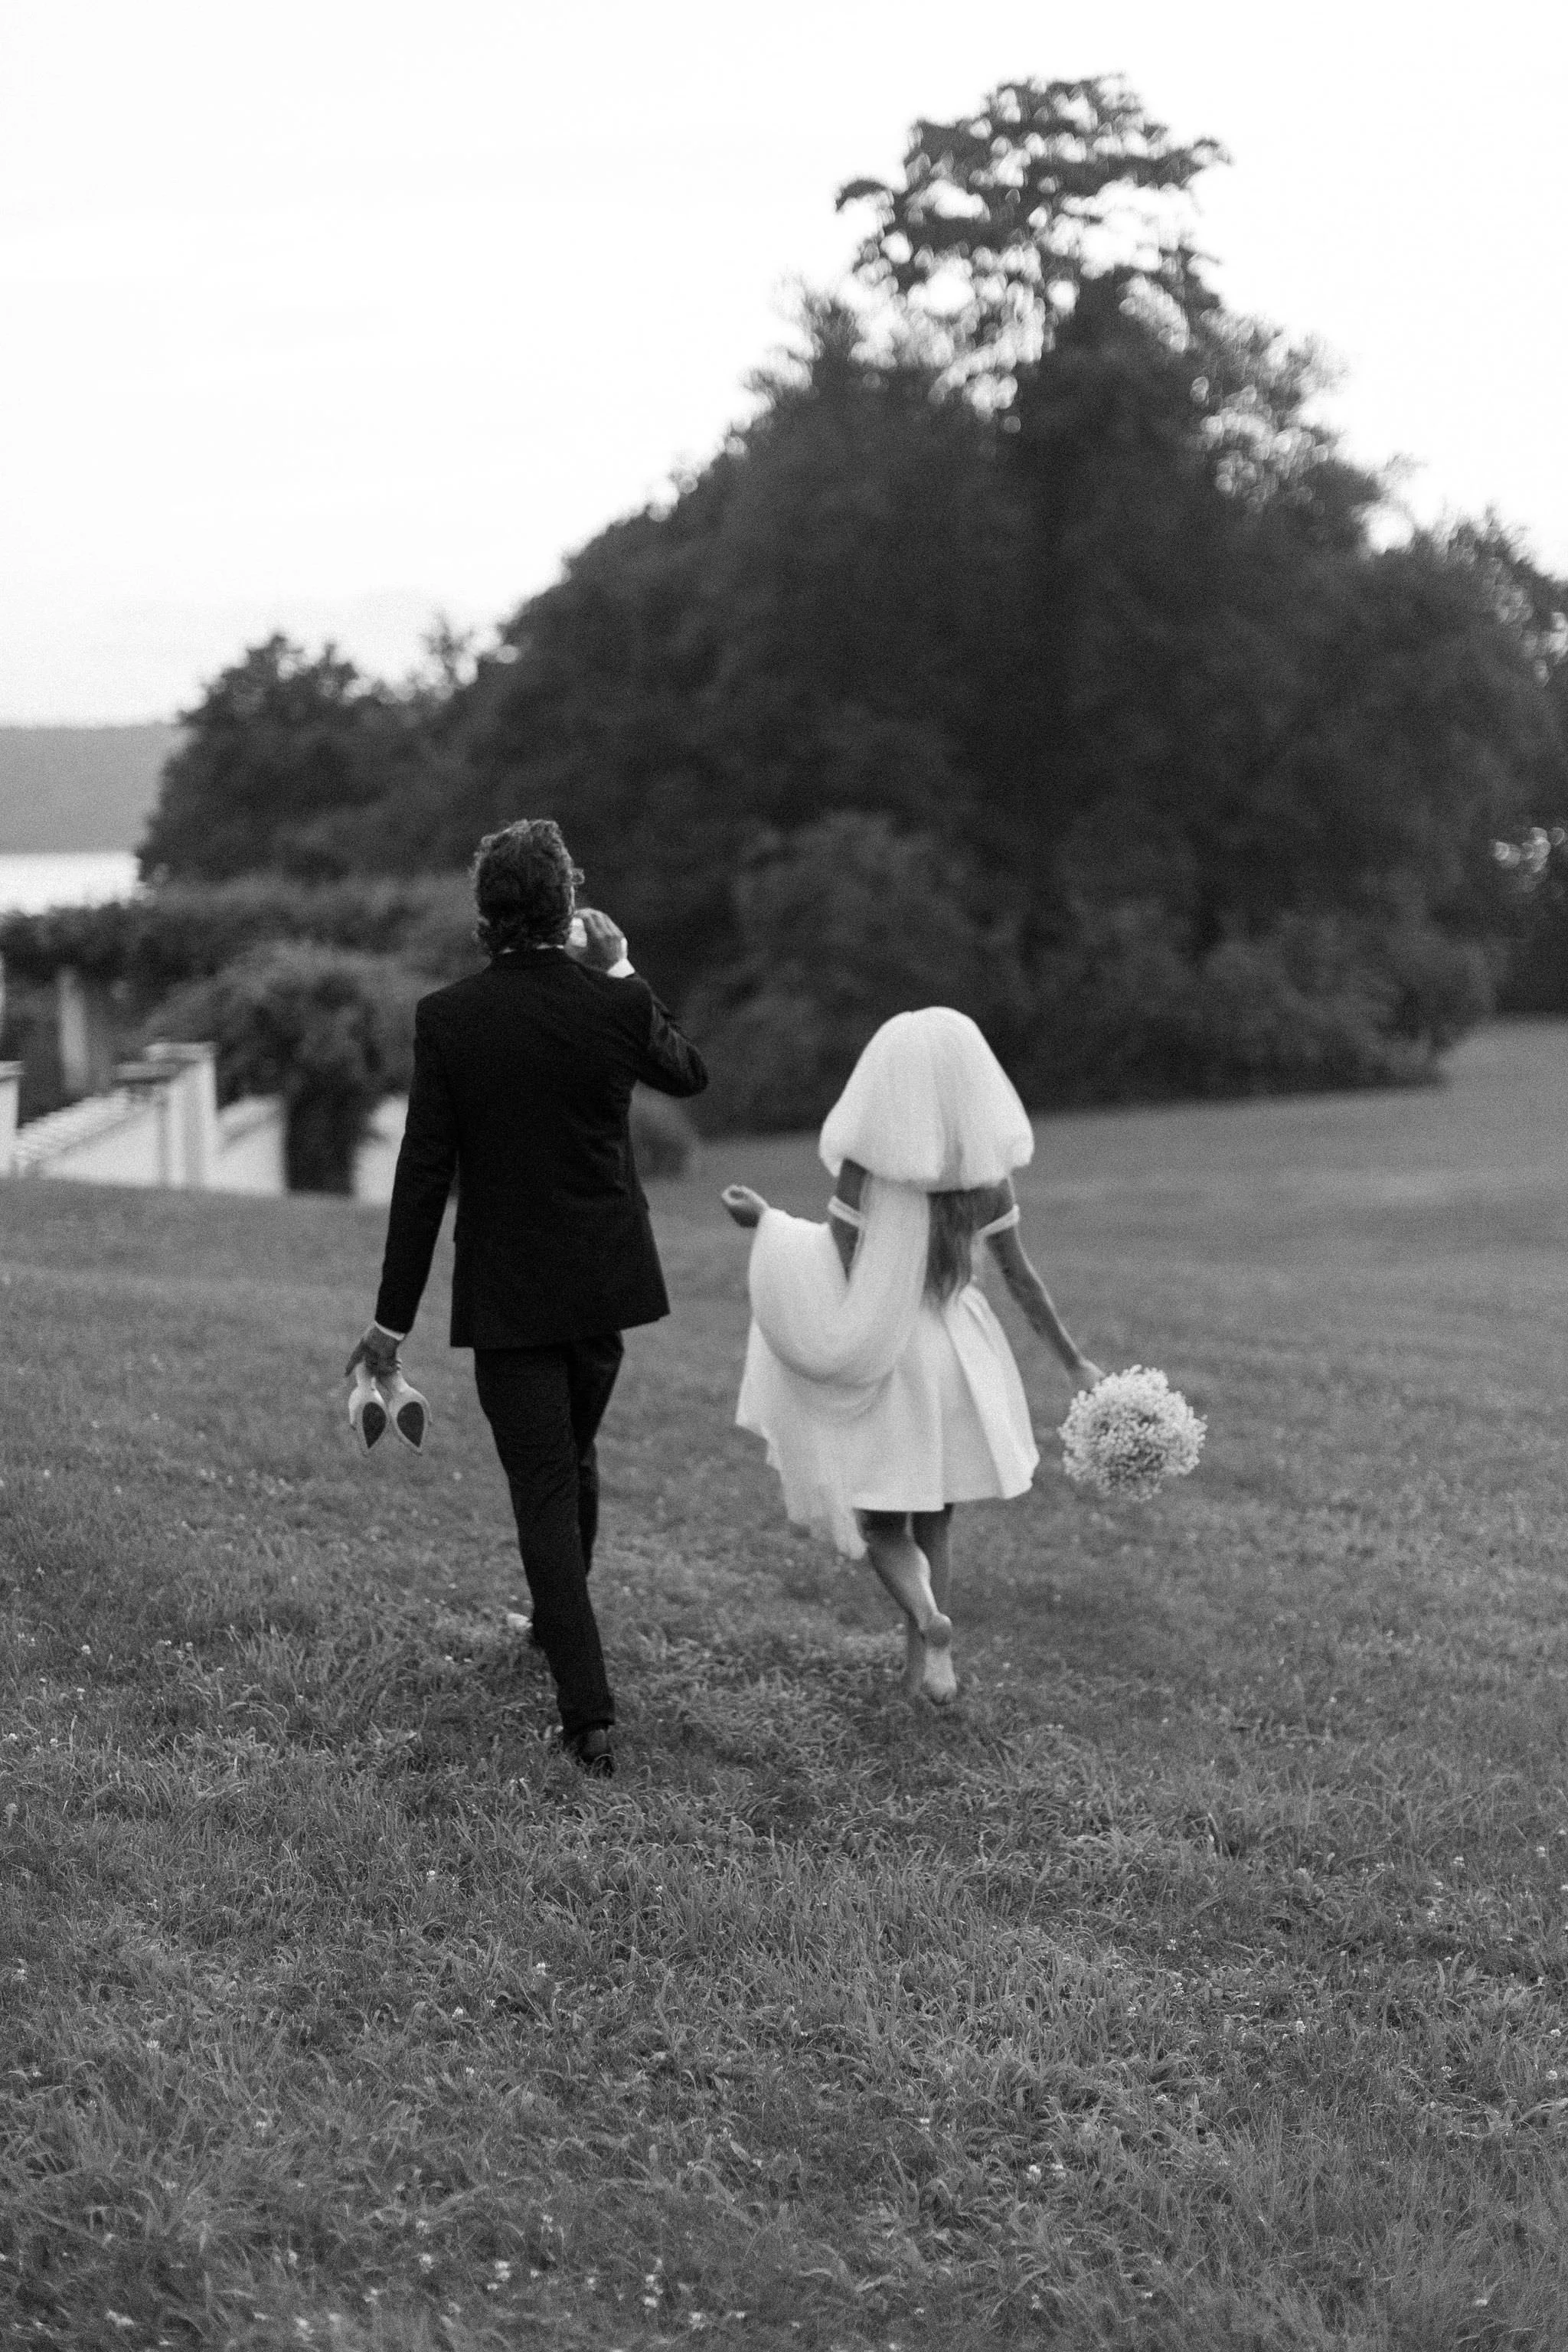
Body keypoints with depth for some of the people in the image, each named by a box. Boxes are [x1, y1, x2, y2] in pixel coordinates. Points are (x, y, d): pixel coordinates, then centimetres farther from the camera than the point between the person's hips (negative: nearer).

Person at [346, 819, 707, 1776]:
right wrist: (619, 969, 16)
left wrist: (392, 1317, -3)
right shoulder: (619, 1005, -9)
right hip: (605, 1282, 3)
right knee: (574, 1456, 25)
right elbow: (688, 1073, 13)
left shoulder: (448, 1018, -12)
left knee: (544, 1489, 0)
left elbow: (424, 1175, -10)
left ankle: (592, 1716, -6)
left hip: (506, 1292, -2)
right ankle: (558, 1619, 48)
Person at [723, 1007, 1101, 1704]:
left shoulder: (865, 1166, -18)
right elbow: (1022, 1279, 0)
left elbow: (837, 1275, -16)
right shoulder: (988, 1173, -7)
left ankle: (926, 1616, -16)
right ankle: (920, 1661, 18)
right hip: (956, 1353, 3)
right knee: (933, 1517, 19)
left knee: (879, 1519, 11)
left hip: (878, 1355, -3)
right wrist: (1073, 1359, 11)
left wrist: (768, 1220, -5)